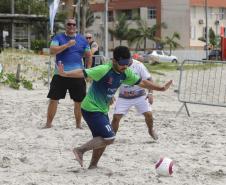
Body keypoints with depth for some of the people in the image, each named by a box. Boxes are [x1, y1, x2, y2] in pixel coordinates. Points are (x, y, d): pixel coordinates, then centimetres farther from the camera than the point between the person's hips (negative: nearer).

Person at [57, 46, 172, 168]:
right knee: (109, 138, -14)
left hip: (102, 110, 9)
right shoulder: (104, 70, -22)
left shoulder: (125, 73, 2)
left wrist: (161, 88, 15)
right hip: (91, 109, -9)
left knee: (101, 140, 14)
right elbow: (84, 73, -30)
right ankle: (80, 150, -5)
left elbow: (142, 82, 14)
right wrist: (65, 74, -43)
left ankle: (92, 166, 27)